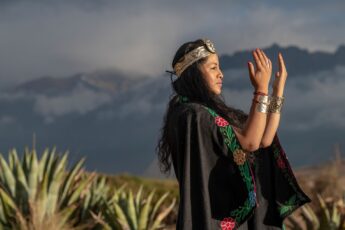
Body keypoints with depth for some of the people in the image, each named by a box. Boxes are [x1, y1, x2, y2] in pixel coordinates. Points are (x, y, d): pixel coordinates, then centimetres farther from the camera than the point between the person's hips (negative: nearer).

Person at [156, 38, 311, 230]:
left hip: (228, 212, 10)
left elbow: (263, 140, 11)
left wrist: (278, 89, 12)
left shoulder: (212, 112, 16)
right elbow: (249, 142, -18)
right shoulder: (193, 115, -15)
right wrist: (261, 88, -18)